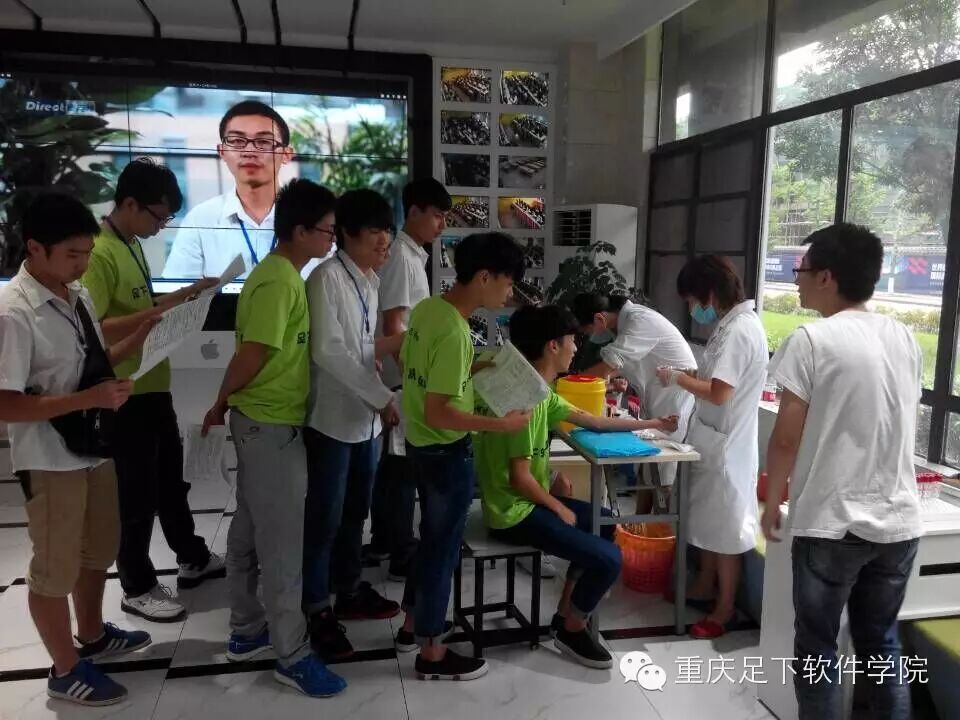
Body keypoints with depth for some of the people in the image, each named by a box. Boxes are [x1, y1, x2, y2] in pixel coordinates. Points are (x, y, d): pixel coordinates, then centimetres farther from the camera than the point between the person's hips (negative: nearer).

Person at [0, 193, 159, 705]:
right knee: (56, 567, 11)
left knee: (99, 549, 23)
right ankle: (66, 670, 30)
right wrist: (90, 399, -28)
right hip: (50, 462, -8)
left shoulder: (77, 296, 2)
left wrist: (146, 332, -1)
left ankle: (92, 634, 46)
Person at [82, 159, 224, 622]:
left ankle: (193, 559, 38)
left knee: (172, 479, 21)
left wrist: (185, 294, 8)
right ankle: (137, 588, 21)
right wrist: (157, 313, -29)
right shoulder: (99, 253, -19)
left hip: (154, 387, 9)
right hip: (125, 396, -9)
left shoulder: (132, 246, 10)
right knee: (136, 495, 4)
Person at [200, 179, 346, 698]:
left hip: (261, 421, 10)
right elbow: (251, 356, -21)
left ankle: (247, 630, 33)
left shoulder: (282, 275, 10)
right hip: (271, 426, -10)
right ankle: (292, 655, 12)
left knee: (250, 529, 18)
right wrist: (220, 405, -6)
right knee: (282, 541, 0)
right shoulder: (278, 281, -21)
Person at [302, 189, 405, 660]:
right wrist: (382, 397, -21)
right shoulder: (327, 278, -15)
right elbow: (328, 351, -21)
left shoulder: (371, 280, 10)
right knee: (324, 518, 3)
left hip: (366, 416, 8)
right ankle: (316, 610, 17)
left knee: (355, 512, 18)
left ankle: (349, 591, 34)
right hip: (334, 418, -8)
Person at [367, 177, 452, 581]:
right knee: (404, 467, -1)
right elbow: (393, 329, -22)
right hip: (404, 379, -10)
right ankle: (403, 558, 9)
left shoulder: (413, 255, 13)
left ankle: (382, 541, 31)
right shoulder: (401, 257, -17)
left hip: (407, 377, 10)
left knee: (393, 463, 17)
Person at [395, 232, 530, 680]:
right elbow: (439, 412, -29)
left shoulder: (427, 308, 1)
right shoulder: (454, 333, -27)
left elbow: (407, 361, 15)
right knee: (444, 546, 5)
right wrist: (501, 424, -22)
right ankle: (431, 653, 21)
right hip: (447, 452, -9)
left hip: (420, 443, 9)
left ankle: (413, 624, 39)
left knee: (431, 537, 23)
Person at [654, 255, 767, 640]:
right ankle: (705, 584, 37)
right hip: (712, 440, 10)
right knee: (707, 518, 21)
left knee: (725, 526, 3)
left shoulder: (739, 330, -22)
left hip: (726, 445, -10)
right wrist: (686, 377, 4)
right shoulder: (730, 324, 9)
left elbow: (719, 392, -26)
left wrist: (678, 378, -14)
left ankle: (725, 609, 17)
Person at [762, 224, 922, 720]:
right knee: (881, 643, 20)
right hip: (898, 520, 6)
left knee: (816, 647, 10)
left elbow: (786, 440, -12)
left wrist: (773, 503, 3)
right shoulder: (906, 340, 5)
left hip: (831, 522, -6)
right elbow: (901, 429, 14)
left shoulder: (812, 340, -13)